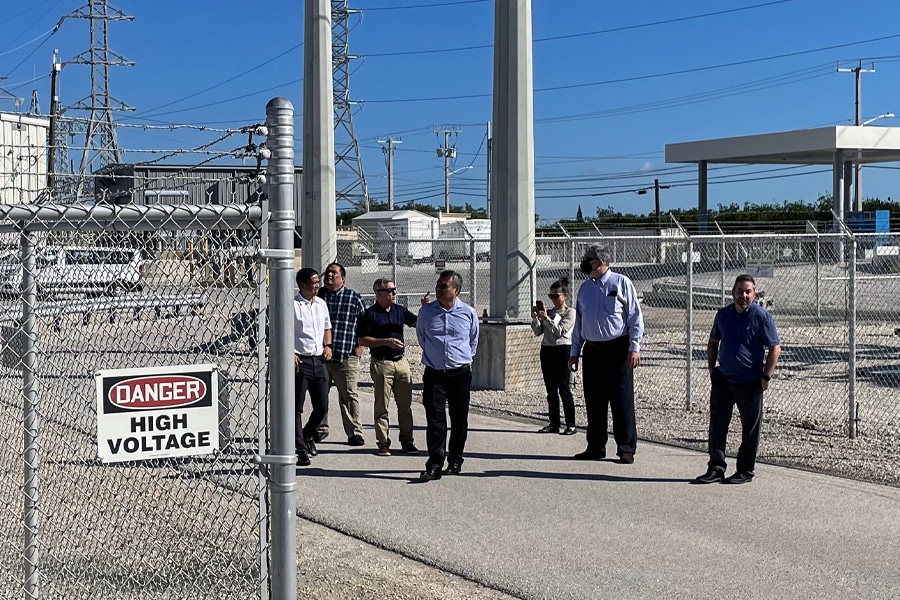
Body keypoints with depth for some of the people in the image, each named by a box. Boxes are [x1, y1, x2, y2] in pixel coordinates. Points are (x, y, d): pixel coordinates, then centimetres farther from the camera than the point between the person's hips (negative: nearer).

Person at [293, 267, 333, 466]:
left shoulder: (321, 304, 14)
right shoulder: (293, 305, -8)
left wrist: (328, 346, 9)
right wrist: (290, 353, -19)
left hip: (319, 360, 6)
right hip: (300, 360, -6)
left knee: (322, 407, 8)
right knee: (297, 407, -1)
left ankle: (307, 435, 32)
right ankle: (301, 449, 4)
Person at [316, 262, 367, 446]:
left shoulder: (354, 298, 2)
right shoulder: (317, 295, 7)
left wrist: (360, 346, 0)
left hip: (346, 357, -3)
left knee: (349, 395, -2)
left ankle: (355, 432, 4)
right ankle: (321, 429, 25)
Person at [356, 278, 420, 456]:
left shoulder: (400, 310, 10)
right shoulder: (369, 314, -5)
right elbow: (362, 340, -8)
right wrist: (386, 341, -16)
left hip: (401, 361, 5)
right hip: (381, 364, -4)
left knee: (405, 405, 7)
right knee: (381, 406, 1)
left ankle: (407, 441, 15)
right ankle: (383, 443, 7)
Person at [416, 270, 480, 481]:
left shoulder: (468, 313, 0)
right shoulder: (426, 312, 2)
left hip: (460, 373, 0)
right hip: (433, 374, 0)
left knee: (459, 419, 6)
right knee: (435, 418, -8)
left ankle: (455, 461, 19)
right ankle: (434, 464, -10)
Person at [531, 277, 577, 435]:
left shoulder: (570, 312, -2)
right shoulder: (548, 312, 14)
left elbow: (559, 331, -13)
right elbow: (538, 332, 8)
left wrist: (546, 318, -20)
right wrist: (535, 318, -7)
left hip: (563, 350, -6)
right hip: (546, 350, 6)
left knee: (564, 389, -6)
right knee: (551, 390, 8)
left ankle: (571, 425, -2)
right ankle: (554, 424, 13)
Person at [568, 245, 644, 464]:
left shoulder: (621, 283, -3)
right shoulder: (585, 288, 13)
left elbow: (635, 317, -4)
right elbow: (579, 321, 18)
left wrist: (634, 348, -10)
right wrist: (575, 352, 15)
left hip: (618, 349, -5)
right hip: (592, 350, 6)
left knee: (622, 400, -4)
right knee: (593, 401, 8)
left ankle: (626, 448, 2)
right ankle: (595, 447, 17)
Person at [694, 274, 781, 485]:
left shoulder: (761, 316, -9)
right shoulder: (723, 314, 7)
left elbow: (775, 348, -8)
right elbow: (713, 342, 20)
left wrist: (766, 376, -12)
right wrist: (711, 369, 13)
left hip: (750, 382, -5)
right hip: (723, 379, 5)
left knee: (750, 428, 5)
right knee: (717, 424, 3)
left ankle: (745, 471, 15)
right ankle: (716, 468, 9)